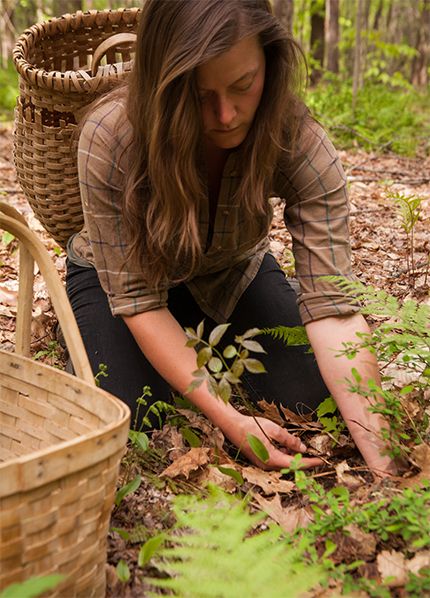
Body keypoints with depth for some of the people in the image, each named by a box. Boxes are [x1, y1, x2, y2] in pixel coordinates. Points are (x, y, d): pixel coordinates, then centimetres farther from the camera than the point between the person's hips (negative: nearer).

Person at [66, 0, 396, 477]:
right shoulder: (109, 138, -34)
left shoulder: (300, 142, -30)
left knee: (313, 399, -11)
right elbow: (137, 299, -30)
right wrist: (229, 420, -38)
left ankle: (212, 342, 18)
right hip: (117, 275, -1)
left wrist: (381, 454, -44)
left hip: (233, 273, 2)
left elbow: (331, 301, -34)